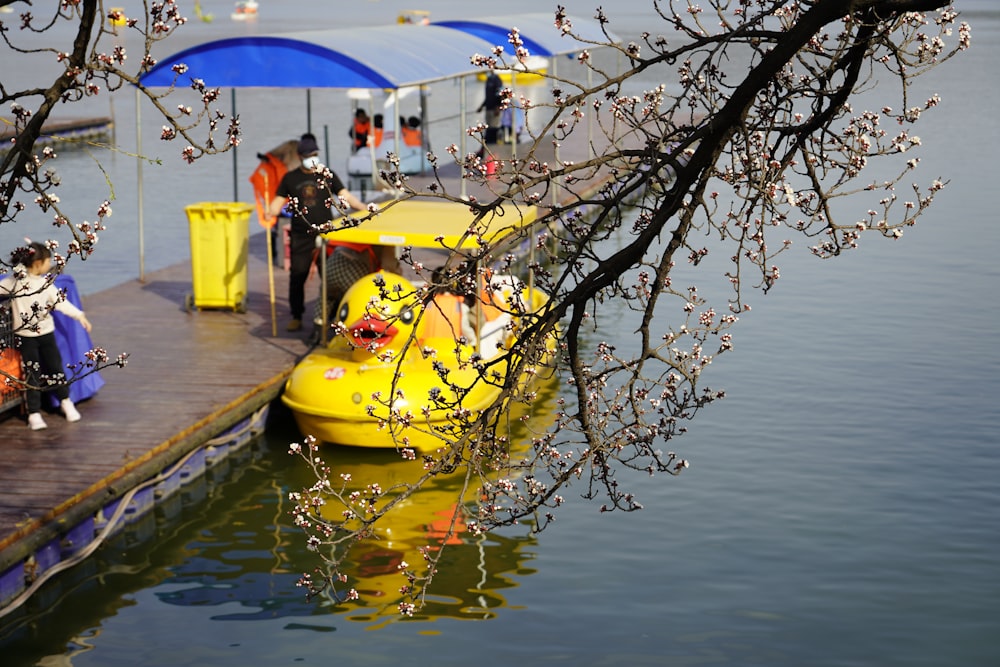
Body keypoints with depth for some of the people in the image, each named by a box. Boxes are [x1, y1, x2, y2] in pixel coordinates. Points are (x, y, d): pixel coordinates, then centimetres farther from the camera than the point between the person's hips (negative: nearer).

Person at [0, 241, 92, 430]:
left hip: (46, 333, 3)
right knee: (32, 374, -1)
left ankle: (66, 402, 31)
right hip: (25, 335, -3)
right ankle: (34, 414, 5)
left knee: (55, 368, 12)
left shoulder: (46, 283, 0)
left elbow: (60, 301, -2)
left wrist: (80, 316, -9)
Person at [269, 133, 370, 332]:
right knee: (297, 277, 1)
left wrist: (363, 207, -12)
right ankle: (296, 317, 13)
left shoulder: (327, 175, 7)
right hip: (301, 238, 0)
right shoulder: (290, 178, 8)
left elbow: (345, 196, 3)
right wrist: (270, 215, -13)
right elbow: (278, 202, 8)